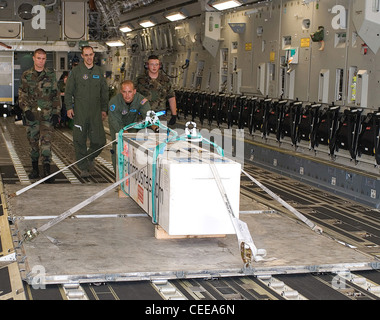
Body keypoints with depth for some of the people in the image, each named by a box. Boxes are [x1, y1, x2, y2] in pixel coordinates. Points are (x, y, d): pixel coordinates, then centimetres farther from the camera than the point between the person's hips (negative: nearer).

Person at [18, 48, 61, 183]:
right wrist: (26, 110, -8)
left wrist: (56, 113, 1)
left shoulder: (51, 75, 7)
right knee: (33, 142, 8)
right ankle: (35, 169, 21)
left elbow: (56, 96, 8)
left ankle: (47, 170, -14)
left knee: (46, 141, -13)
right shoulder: (26, 75, 7)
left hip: (47, 115, -1)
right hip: (32, 115, 1)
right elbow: (22, 95, 6)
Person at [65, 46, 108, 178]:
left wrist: (104, 109, 14)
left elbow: (104, 91, 18)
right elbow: (68, 91, 4)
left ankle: (90, 157, 27)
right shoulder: (76, 71, 2)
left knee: (100, 141, -3)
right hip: (80, 112, -2)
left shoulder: (99, 71, 12)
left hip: (95, 112, 2)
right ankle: (83, 168, 11)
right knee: (80, 141, 0)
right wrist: (69, 107, -5)